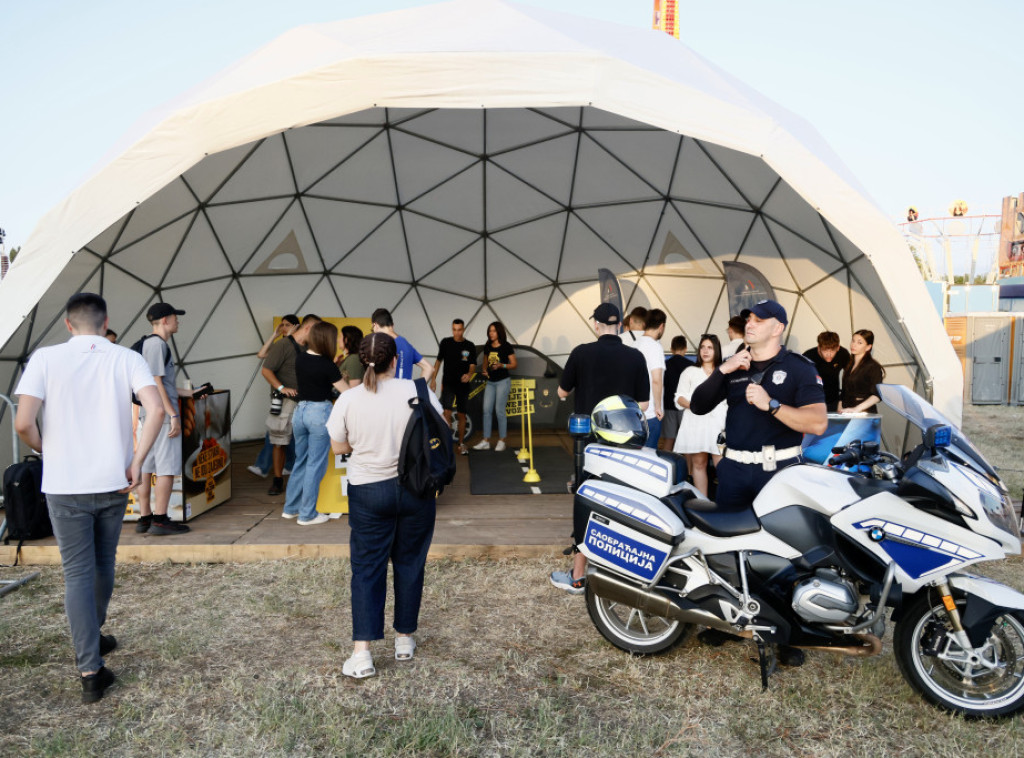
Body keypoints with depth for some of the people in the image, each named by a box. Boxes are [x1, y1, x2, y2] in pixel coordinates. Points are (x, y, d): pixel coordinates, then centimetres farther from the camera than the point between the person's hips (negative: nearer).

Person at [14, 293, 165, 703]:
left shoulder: (45, 358, -5)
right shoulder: (127, 358, -3)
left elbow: (23, 423, -14)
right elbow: (156, 409, -18)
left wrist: (45, 450, 7)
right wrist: (136, 462, -9)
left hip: (65, 486, -1)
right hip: (113, 483, 2)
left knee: (77, 573, 6)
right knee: (103, 565, 21)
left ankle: (90, 672, 5)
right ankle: (89, 640, 41)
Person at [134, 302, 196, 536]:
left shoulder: (150, 343, 19)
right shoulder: (157, 343, -11)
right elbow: (156, 383, -17)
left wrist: (191, 393, 26)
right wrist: (173, 415, -19)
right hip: (162, 415, -10)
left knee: (146, 467, 10)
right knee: (167, 468, -6)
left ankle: (144, 518, 16)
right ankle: (159, 520, -3)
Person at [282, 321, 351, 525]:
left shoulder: (300, 358, 2)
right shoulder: (327, 366, -15)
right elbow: (347, 391, -7)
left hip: (300, 410, 7)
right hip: (320, 412, -7)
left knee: (301, 461, 19)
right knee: (316, 464, 3)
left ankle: (290, 508, 28)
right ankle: (307, 514, 10)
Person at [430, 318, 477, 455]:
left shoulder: (470, 346, 0)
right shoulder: (445, 342, 2)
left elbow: (473, 365, -5)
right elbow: (439, 361, 10)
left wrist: (469, 374, -27)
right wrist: (433, 379, 6)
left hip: (463, 385, 1)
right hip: (448, 383, -1)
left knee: (462, 414, 8)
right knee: (447, 412, -13)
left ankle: (461, 444, 21)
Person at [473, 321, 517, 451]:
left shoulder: (506, 347, -6)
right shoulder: (487, 347, 9)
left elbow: (514, 364, -5)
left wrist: (501, 365, -21)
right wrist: (484, 370, 0)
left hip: (503, 381, -6)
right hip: (490, 382, 6)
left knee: (499, 411, -4)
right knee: (486, 410, 2)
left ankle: (501, 441, 8)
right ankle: (486, 441, 8)